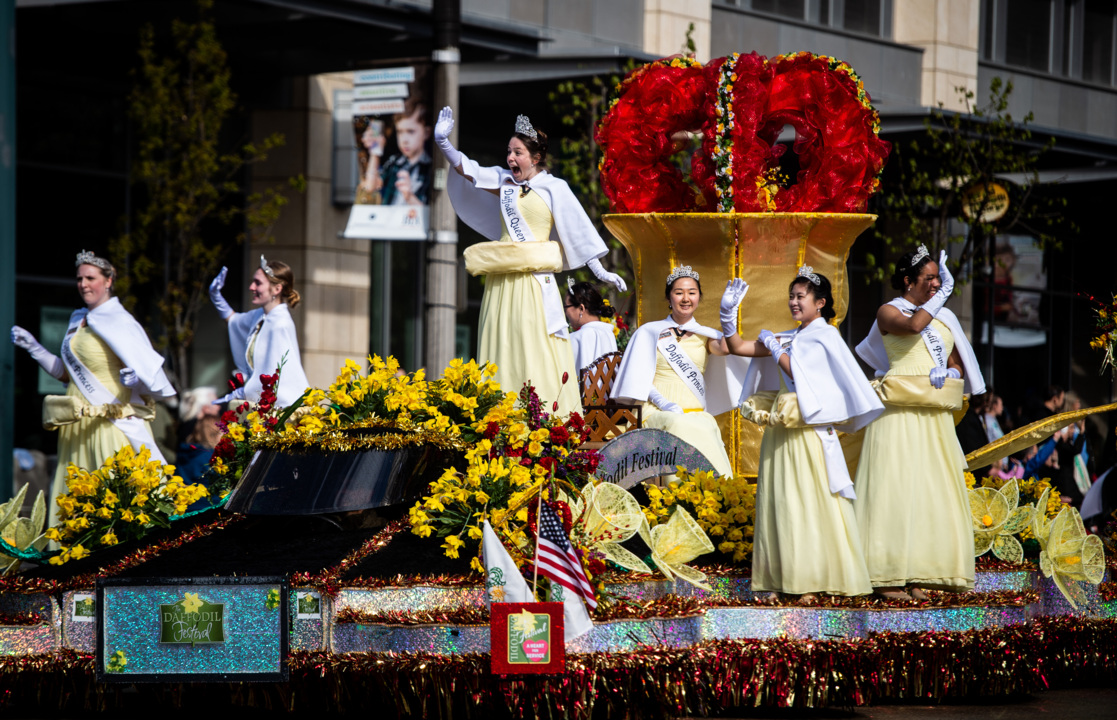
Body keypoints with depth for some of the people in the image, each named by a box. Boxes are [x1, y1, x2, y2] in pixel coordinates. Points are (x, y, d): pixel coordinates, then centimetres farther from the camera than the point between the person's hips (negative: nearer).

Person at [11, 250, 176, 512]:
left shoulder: (120, 323, -8)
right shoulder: (78, 321, 14)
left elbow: (152, 377, -12)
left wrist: (135, 379, -34)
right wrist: (34, 348, 18)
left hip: (113, 424, -7)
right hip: (77, 430, 7)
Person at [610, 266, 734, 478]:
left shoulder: (704, 335, 19)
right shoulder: (650, 332, 13)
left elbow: (725, 348, -5)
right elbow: (640, 379, 6)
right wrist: (664, 403, -10)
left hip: (696, 415, 2)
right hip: (658, 413, -2)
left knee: (709, 428, -32)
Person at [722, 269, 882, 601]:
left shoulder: (825, 335, -3)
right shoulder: (788, 338, 17)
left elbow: (798, 373, -14)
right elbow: (737, 347, 17)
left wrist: (774, 348, -2)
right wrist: (728, 313, 6)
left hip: (808, 431, -7)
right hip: (780, 431, 7)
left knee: (810, 502, -8)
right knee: (780, 501, 6)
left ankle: (814, 580, -7)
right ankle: (783, 576, 9)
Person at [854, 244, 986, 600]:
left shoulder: (943, 317, 17)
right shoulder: (888, 312, 0)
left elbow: (958, 364, 20)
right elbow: (913, 325, -21)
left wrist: (948, 373, -2)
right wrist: (942, 294, -11)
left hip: (935, 417, 6)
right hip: (900, 414, -6)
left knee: (932, 490, 1)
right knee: (896, 488, -9)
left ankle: (918, 576, 3)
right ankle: (888, 577, -9)